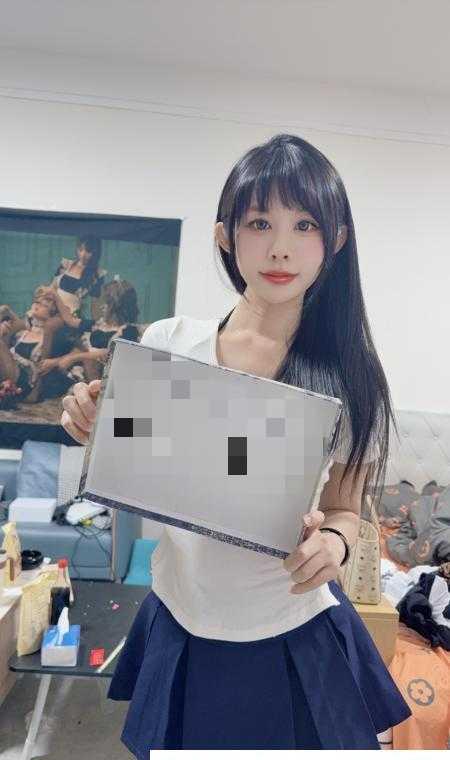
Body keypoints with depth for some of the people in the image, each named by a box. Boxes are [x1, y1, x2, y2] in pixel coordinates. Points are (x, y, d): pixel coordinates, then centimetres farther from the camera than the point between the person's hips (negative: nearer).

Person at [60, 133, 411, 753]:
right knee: (169, 745, 24)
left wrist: (331, 544, -24)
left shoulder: (349, 373, -14)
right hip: (180, 622, 2)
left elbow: (345, 508, -3)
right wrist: (95, 430, -20)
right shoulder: (166, 344, -12)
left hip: (294, 638, -1)